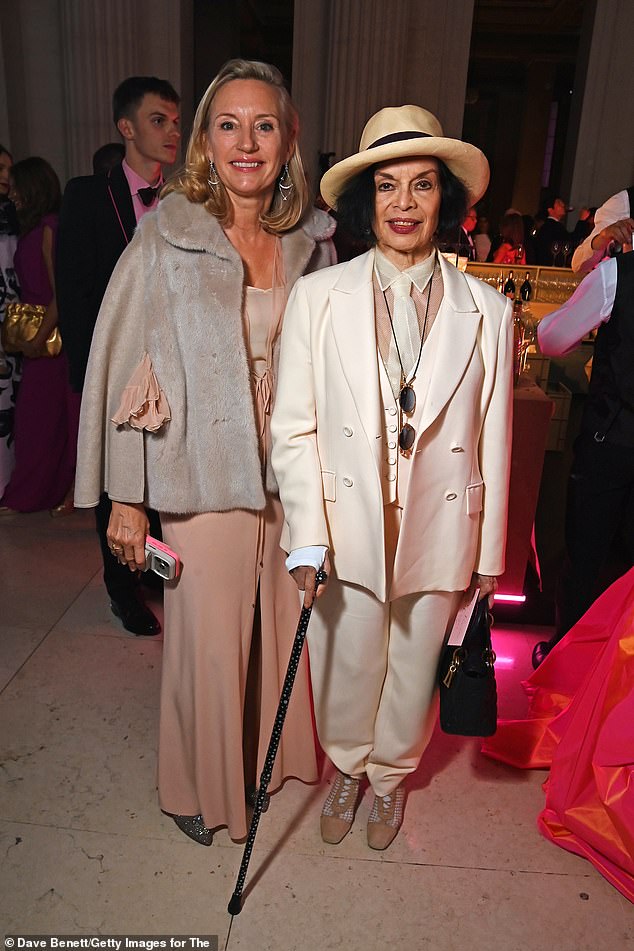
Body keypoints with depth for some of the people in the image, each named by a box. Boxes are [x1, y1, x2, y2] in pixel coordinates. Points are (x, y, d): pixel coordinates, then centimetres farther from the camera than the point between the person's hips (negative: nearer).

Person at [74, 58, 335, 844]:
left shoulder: (311, 238, 3)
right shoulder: (167, 234, -8)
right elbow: (127, 369, -8)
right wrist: (125, 498, -8)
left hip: (291, 476, 4)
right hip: (204, 478, -3)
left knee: (282, 626, 17)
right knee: (208, 640, 11)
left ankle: (273, 753, 47)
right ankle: (201, 786, 39)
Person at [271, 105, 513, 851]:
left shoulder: (486, 313, -3)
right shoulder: (318, 297, -5)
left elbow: (493, 443, 0)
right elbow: (293, 427, -5)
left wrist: (489, 553, 5)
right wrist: (307, 537, -10)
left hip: (439, 532, 1)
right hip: (347, 529, 0)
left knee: (413, 670, 19)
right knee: (347, 664, 17)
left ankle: (390, 775, 50)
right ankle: (347, 769, 49)